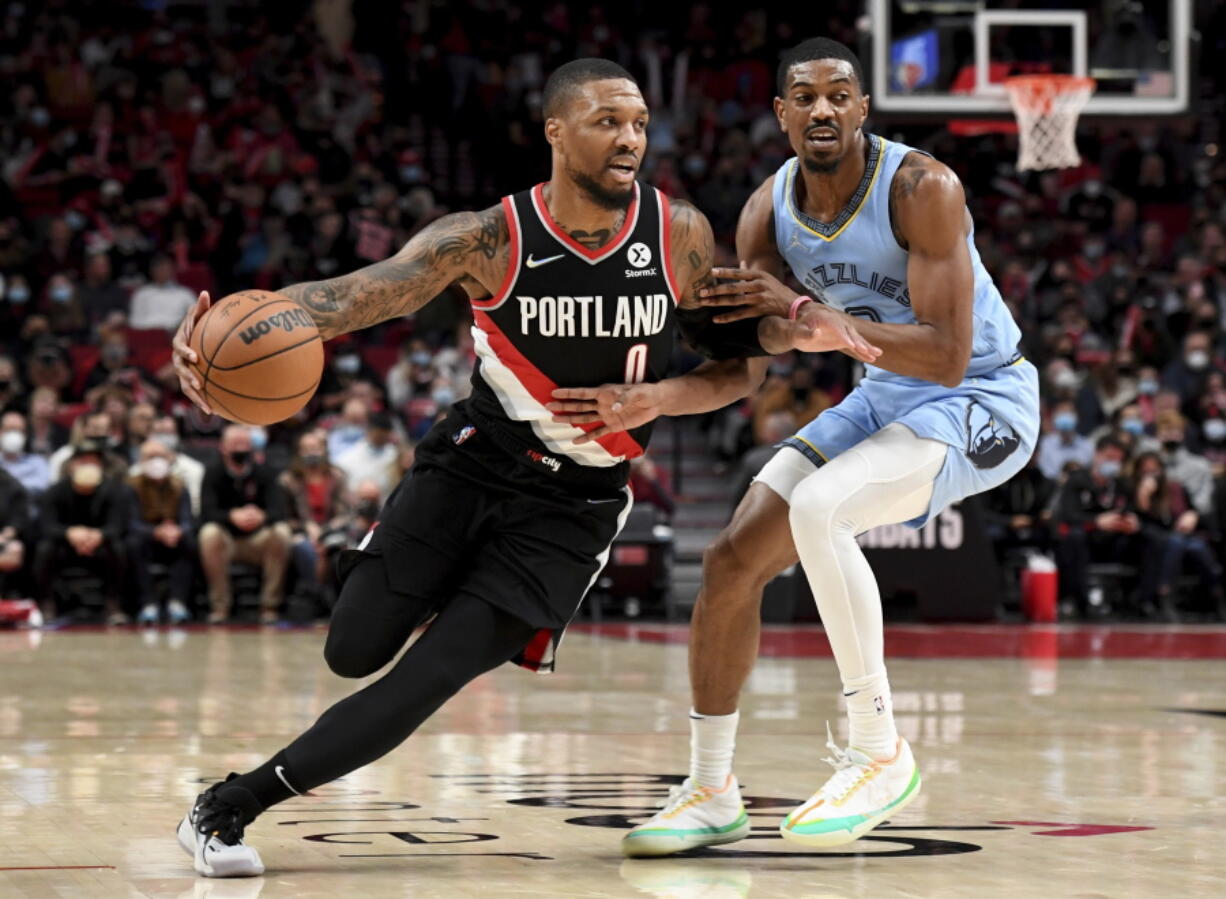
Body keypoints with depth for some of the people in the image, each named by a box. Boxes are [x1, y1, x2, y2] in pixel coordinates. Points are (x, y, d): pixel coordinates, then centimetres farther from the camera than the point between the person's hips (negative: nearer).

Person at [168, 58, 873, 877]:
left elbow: (741, 365, 3)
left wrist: (656, 399, -18)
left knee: (430, 680, -13)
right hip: (471, 466, 0)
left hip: (572, 507, 0)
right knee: (355, 653, -3)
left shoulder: (680, 237, -10)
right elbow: (347, 296, -27)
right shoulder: (488, 240, -16)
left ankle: (232, 804, -3)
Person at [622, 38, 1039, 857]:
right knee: (734, 558, -1)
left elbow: (946, 356, -31)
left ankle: (879, 752, -19)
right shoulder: (770, 208, -5)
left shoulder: (921, 188, -25)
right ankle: (712, 792, 15)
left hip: (983, 400, -7)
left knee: (818, 509, -32)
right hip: (884, 398, 7)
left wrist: (805, 313, -35)